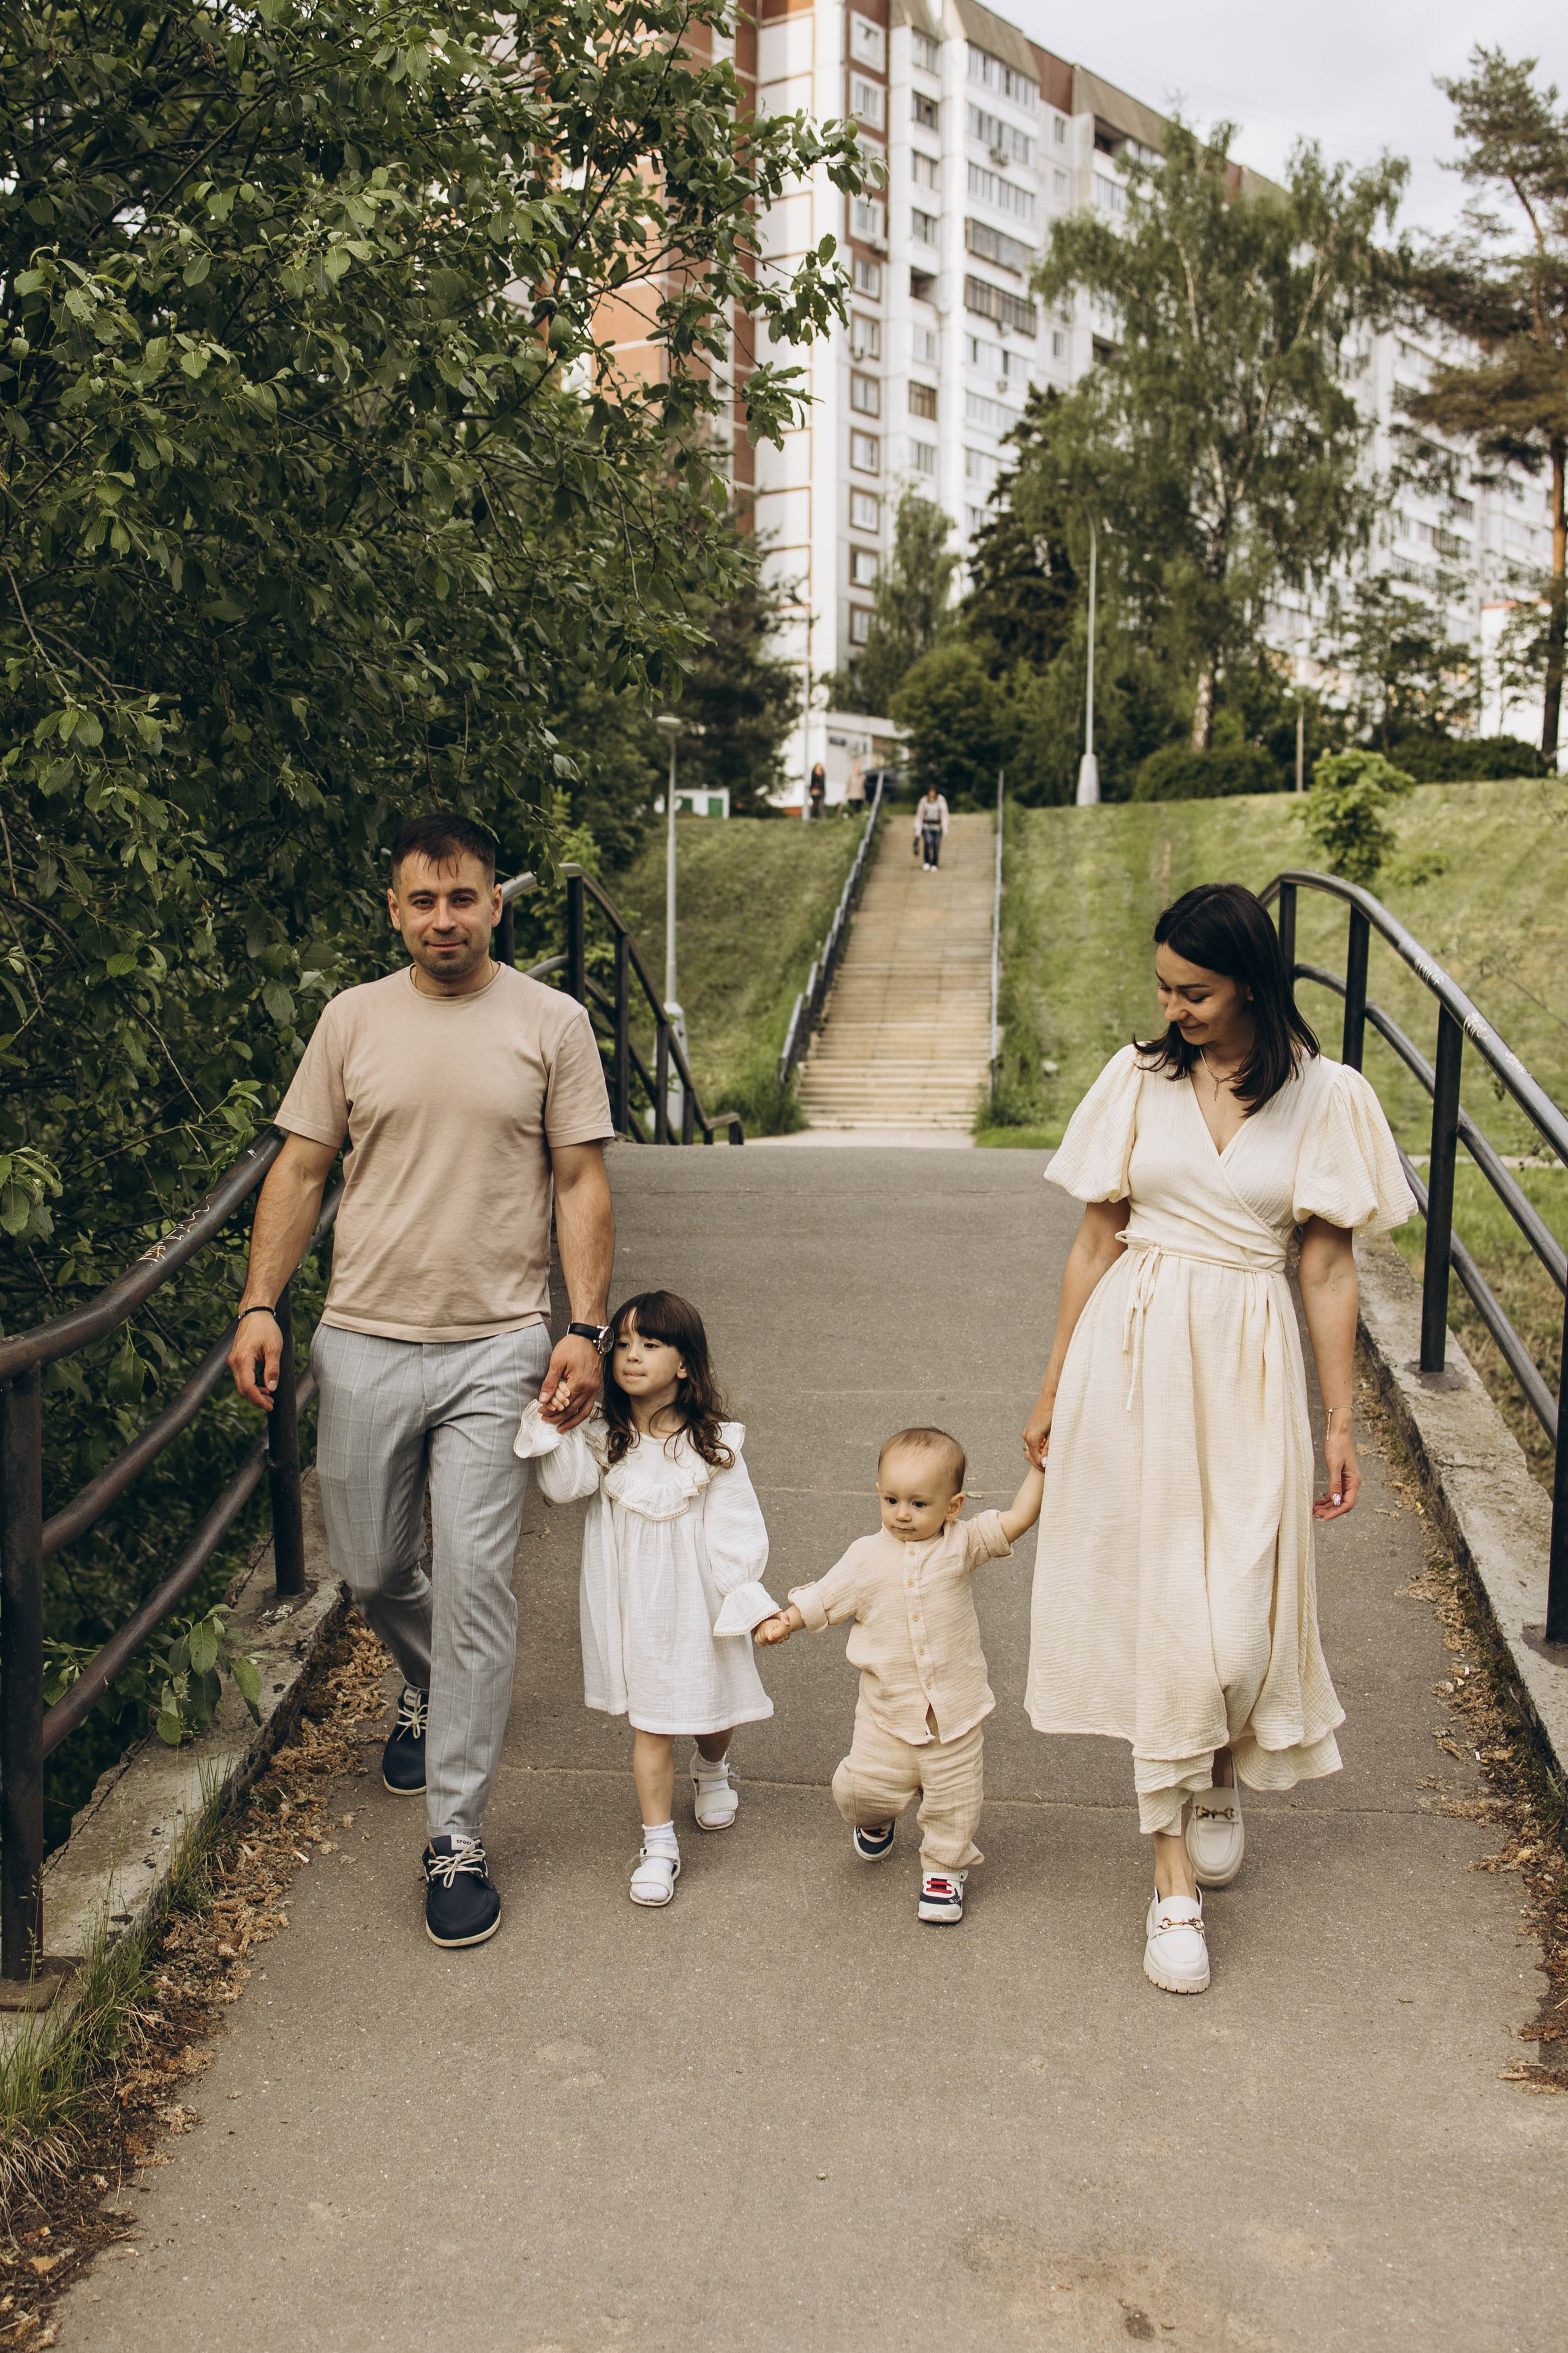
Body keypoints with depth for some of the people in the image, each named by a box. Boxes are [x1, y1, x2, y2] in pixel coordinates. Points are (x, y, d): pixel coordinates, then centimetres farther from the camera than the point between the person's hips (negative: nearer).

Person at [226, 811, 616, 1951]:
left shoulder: (552, 1023, 1)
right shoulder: (353, 1019, 7)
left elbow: (581, 1184, 1)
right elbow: (301, 1170, 9)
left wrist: (587, 1327, -8)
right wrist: (259, 1306, 0)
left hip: (499, 1345, -3)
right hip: (365, 1341, 3)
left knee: (475, 1582, -6)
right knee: (373, 1570, 14)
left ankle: (457, 1841, 4)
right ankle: (430, 1690, 47)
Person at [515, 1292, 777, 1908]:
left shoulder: (712, 1443, -10)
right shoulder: (603, 1437, -4)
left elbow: (736, 1529, -7)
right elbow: (563, 1487, -18)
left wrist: (749, 1599, -9)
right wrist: (553, 1427, -28)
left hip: (696, 1600, 0)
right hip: (632, 1602, 0)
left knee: (713, 1703, 17)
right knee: (651, 1723, 3)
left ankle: (712, 1768, 52)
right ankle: (659, 1845, 15)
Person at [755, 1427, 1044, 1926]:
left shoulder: (962, 1545, -7)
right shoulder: (867, 1558, -5)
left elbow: (1017, 1520, -13)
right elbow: (824, 1599, 5)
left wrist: (1040, 1469, -19)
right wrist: (786, 1620, -8)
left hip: (955, 1710, 0)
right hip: (888, 1711, 1)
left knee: (954, 1799, 8)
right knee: (861, 1788, 3)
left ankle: (944, 1868, 34)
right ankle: (875, 1820, 39)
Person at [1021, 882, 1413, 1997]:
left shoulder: (1326, 1096, -1)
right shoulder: (1138, 1079, 3)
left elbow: (1328, 1270, 2)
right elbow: (1097, 1241, 7)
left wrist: (1340, 1421, 3)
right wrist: (1053, 1389, 9)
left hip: (1246, 1365, -1)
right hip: (1131, 1356, 1)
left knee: (1235, 1613, -1)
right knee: (1152, 1602, 3)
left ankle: (1219, 1775, 34)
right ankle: (1176, 1874, 16)